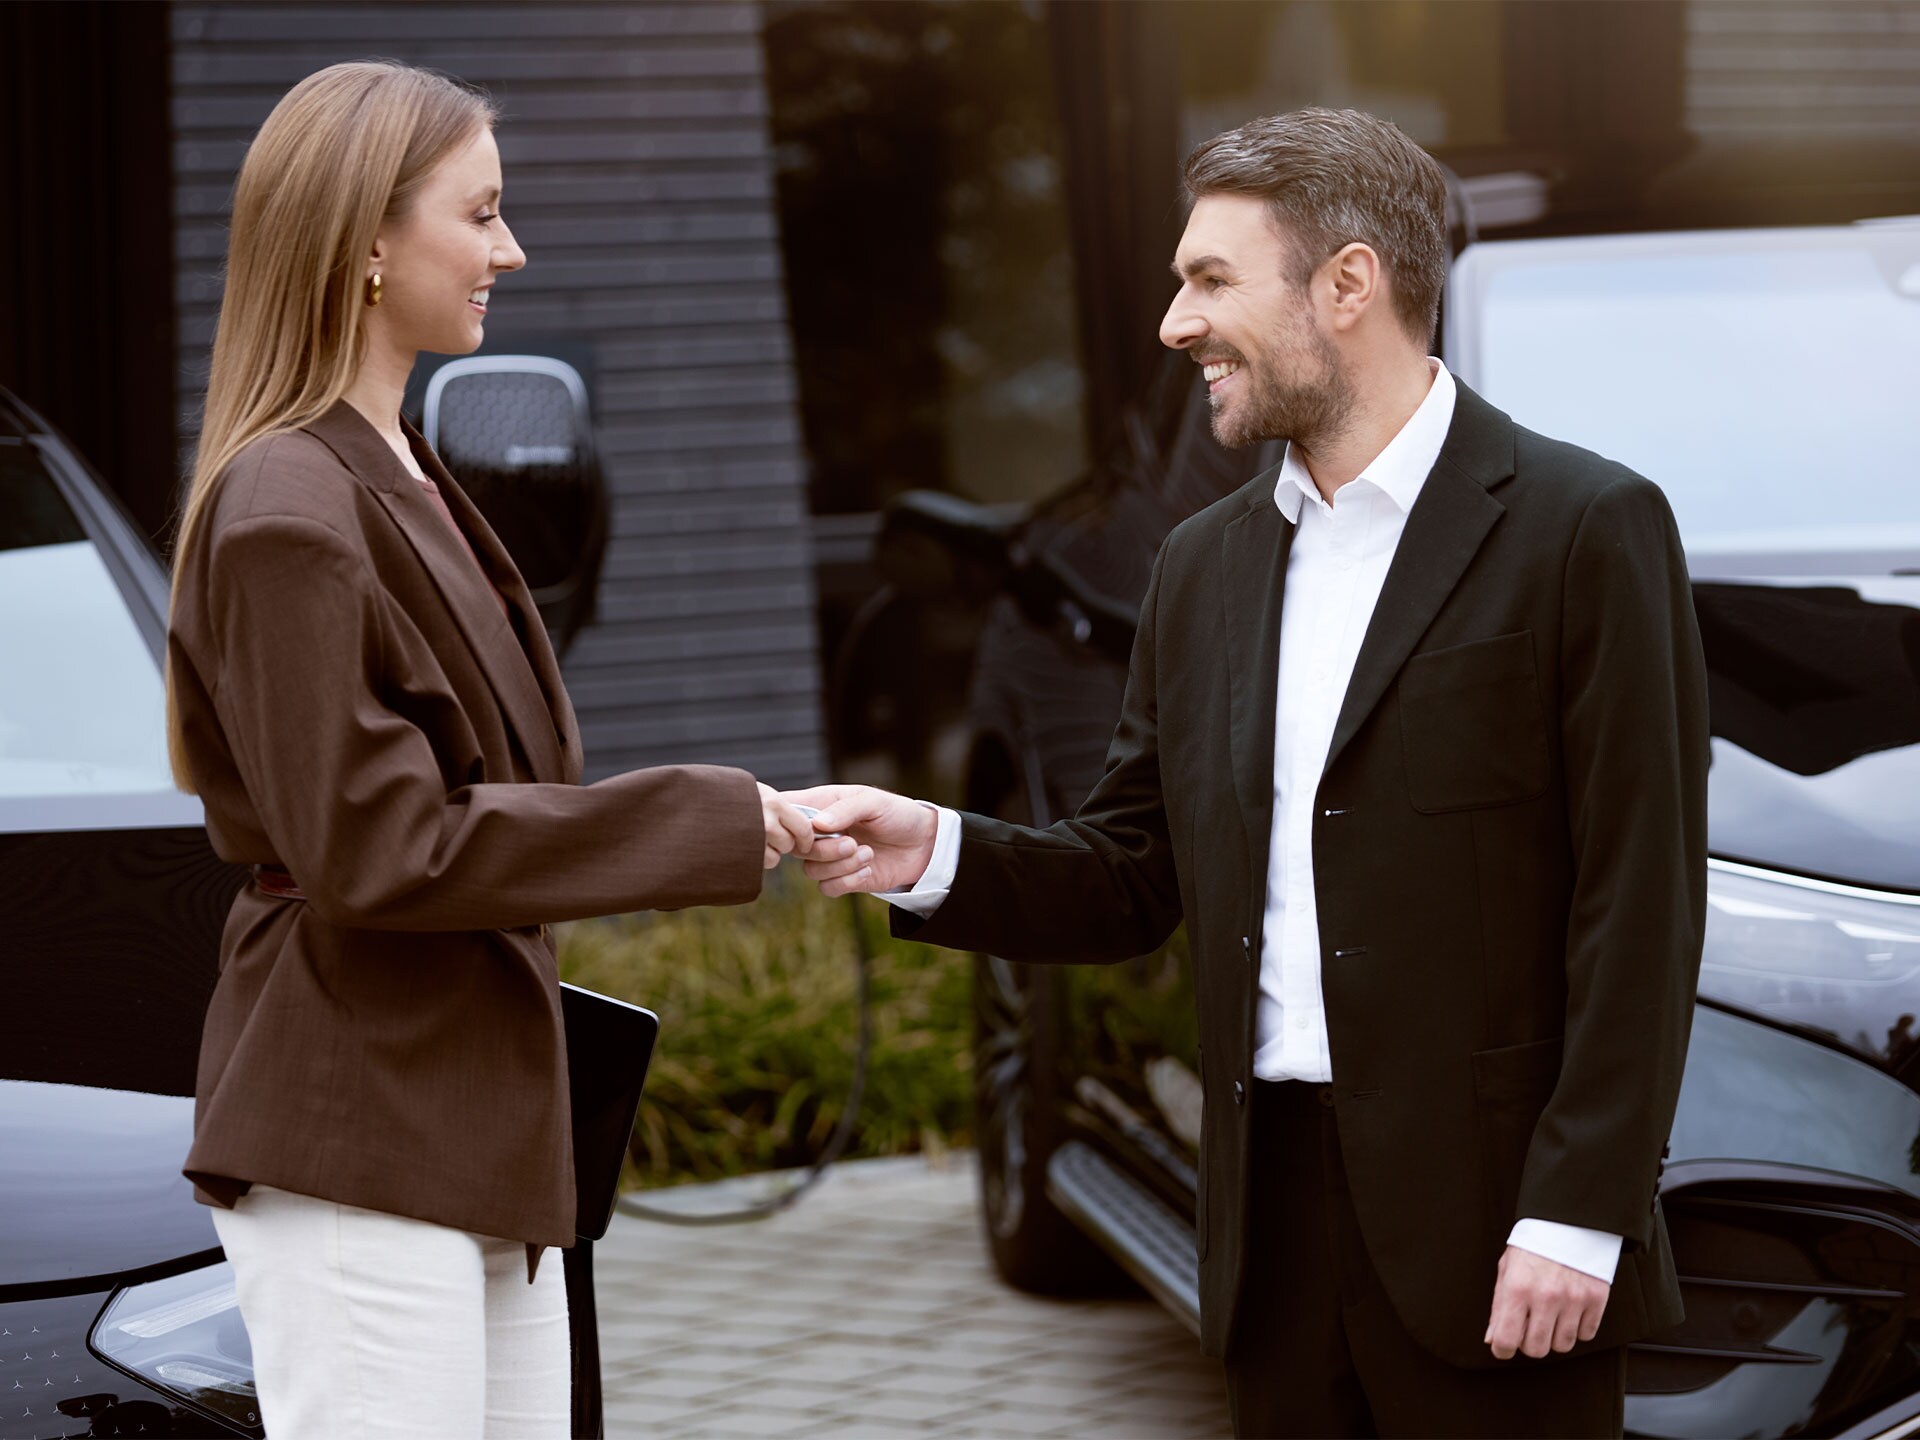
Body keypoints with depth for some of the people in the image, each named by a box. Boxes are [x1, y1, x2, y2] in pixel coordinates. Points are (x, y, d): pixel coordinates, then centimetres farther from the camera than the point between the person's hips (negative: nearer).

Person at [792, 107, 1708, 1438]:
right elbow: (1133, 879, 16)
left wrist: (1577, 1219, -15)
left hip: (1488, 1219, -6)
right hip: (1276, 1214, 6)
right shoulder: (1206, 567, 15)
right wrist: (936, 854, -3)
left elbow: (1639, 912, -10)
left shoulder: (1584, 529, -6)